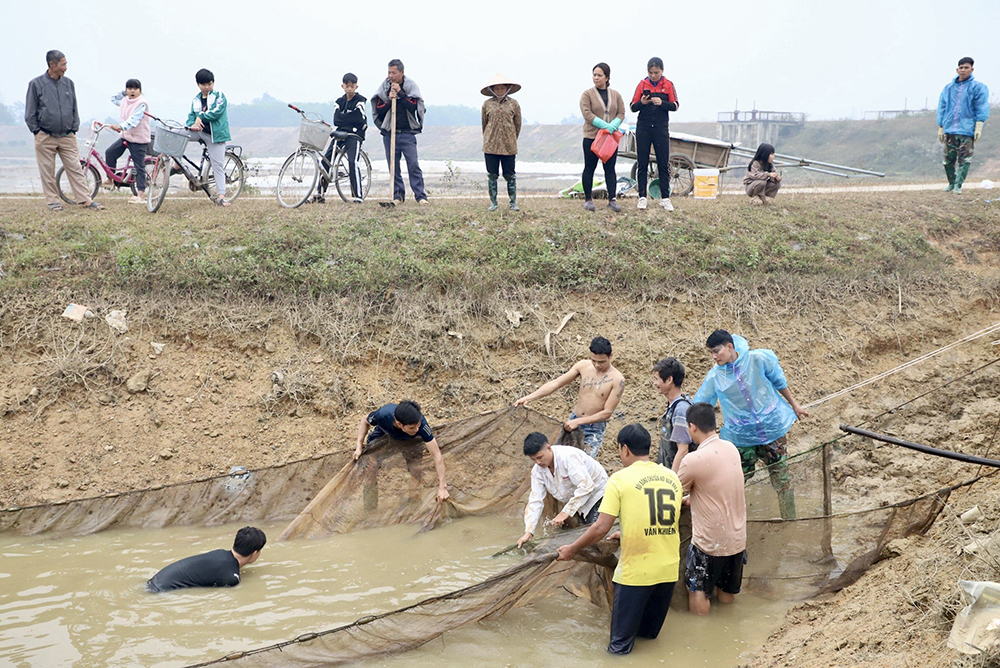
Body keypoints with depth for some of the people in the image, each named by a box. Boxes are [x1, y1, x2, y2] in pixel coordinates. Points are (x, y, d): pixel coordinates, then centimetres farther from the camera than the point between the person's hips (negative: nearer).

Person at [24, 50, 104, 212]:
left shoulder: (68, 83, 8)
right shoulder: (36, 84, -2)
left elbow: (74, 109, 16)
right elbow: (30, 112, 3)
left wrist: (74, 129, 10)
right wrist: (36, 131, -1)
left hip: (67, 137, 3)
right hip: (45, 138, -2)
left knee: (75, 168, -1)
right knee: (47, 172, 3)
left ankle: (85, 200, 1)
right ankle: (52, 201, 12)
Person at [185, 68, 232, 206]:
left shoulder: (219, 96, -1)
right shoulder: (196, 100, 13)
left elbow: (217, 112, -15)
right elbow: (191, 116, 8)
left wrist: (200, 116, -13)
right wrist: (192, 124, -14)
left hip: (215, 134, -4)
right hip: (200, 132, 4)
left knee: (218, 165, -6)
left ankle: (221, 196, -4)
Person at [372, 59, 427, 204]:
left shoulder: (411, 85, 2)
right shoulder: (384, 86, 7)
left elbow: (413, 106, -11)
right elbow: (378, 109, 3)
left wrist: (400, 92, -16)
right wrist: (389, 100, -13)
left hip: (407, 133, -2)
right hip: (389, 133, 2)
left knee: (413, 164, -9)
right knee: (393, 165, 4)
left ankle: (420, 195, -6)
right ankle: (398, 194, 11)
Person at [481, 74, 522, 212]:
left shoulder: (513, 104, 1)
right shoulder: (487, 104, 3)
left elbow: (518, 124, 9)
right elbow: (484, 123, 13)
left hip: (509, 146, -1)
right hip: (490, 146, 1)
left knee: (510, 175, 3)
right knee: (492, 175, 4)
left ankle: (513, 203, 11)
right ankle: (493, 203, 12)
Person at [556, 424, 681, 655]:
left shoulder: (620, 479, -11)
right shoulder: (672, 477, 5)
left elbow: (601, 528, -14)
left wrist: (572, 549, 0)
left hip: (636, 570, -5)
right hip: (669, 568, 5)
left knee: (620, 646, 7)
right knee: (650, 632, 25)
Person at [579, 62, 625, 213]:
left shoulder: (615, 95, 10)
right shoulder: (587, 94, -1)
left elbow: (621, 113, 5)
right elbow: (587, 114, -12)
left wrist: (613, 125, -16)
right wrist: (604, 125, -20)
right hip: (591, 137, -3)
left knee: (610, 168, 1)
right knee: (589, 168, 2)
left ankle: (612, 199, 1)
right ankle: (588, 200, 9)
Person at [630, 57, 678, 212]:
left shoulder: (668, 85, 4)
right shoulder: (642, 84, 5)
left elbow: (675, 106, 0)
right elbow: (633, 107, 3)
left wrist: (662, 103, -18)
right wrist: (642, 103, -18)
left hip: (661, 129, 0)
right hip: (643, 128, 0)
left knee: (663, 164, 0)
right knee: (642, 164, 0)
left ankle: (665, 198, 4)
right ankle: (642, 197, 4)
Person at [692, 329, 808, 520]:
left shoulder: (758, 359, -11)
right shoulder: (714, 377, -7)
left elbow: (779, 382, 5)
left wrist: (794, 405, 15)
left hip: (772, 429, 0)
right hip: (741, 438, 1)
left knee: (782, 479, 9)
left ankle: (790, 522, 22)